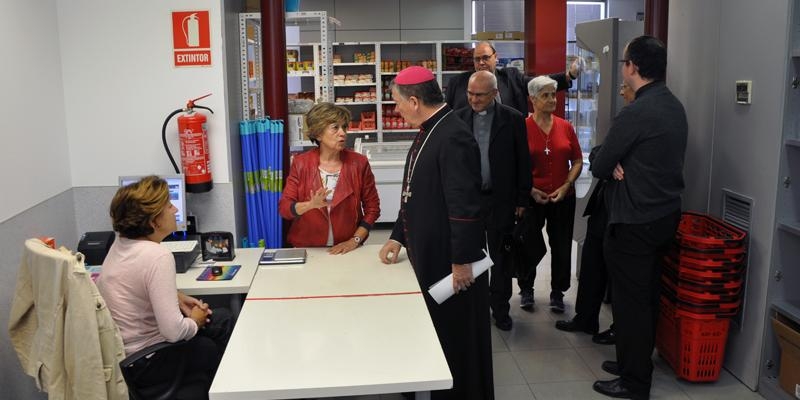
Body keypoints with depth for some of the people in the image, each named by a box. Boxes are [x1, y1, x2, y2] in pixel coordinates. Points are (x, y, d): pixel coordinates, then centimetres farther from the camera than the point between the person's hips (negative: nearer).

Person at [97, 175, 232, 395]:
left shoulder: (121, 243, 1)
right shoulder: (158, 256, -27)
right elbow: (173, 331, -31)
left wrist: (178, 298, 8)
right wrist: (194, 322, -10)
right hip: (145, 362, -9)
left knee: (223, 318, 18)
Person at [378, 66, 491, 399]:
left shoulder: (453, 137, -21)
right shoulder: (428, 132, 9)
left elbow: (464, 204, -23)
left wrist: (462, 260, -21)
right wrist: (398, 236, 17)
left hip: (450, 260, -9)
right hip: (427, 255, 9)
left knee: (456, 336, 6)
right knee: (433, 333, 20)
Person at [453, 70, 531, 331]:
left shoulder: (513, 119, -3)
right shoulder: (458, 118, 2)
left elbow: (523, 161, 1)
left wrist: (522, 199, 0)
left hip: (500, 200, -1)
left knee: (500, 257, 9)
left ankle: (500, 308, 22)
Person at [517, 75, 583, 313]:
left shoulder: (565, 127, 1)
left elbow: (577, 160, 6)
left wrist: (566, 186, -7)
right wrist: (531, 191, -12)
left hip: (563, 197, 3)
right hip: (532, 197, -2)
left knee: (561, 246, 9)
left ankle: (558, 292, 25)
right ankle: (526, 290, 28)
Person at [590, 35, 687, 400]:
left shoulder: (635, 114, -22)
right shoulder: (674, 106, 7)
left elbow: (598, 168, -13)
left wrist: (613, 168, 7)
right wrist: (622, 168, -6)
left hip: (634, 222, -9)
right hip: (665, 213, 9)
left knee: (630, 301, 3)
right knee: (647, 297, 18)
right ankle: (637, 363, 33)